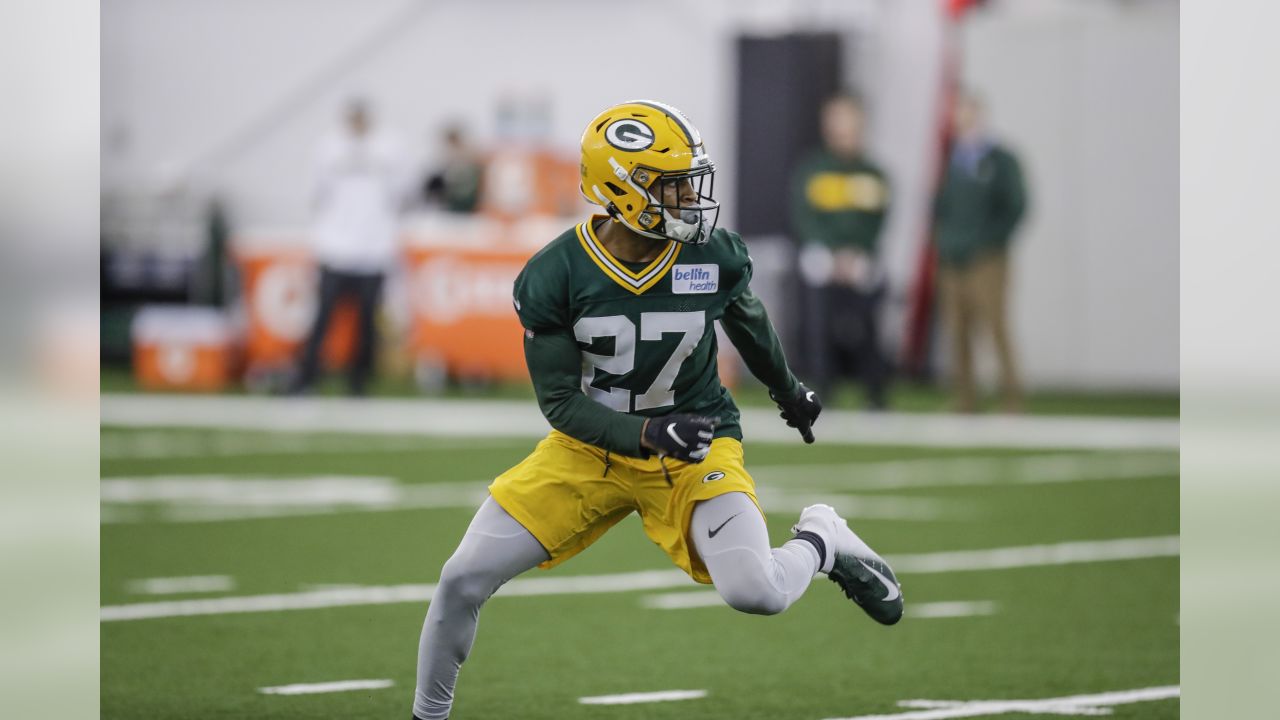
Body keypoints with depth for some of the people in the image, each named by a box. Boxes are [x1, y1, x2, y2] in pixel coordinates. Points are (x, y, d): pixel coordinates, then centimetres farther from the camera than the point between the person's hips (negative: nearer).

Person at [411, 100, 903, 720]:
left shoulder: (716, 257, -13)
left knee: (756, 592, -24)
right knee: (464, 578, -9)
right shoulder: (553, 278, -18)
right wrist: (648, 433, -31)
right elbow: (561, 403, -15)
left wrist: (789, 392, 28)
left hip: (695, 447, 0)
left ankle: (820, 540, 11)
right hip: (591, 447, 0)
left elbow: (747, 322, 11)